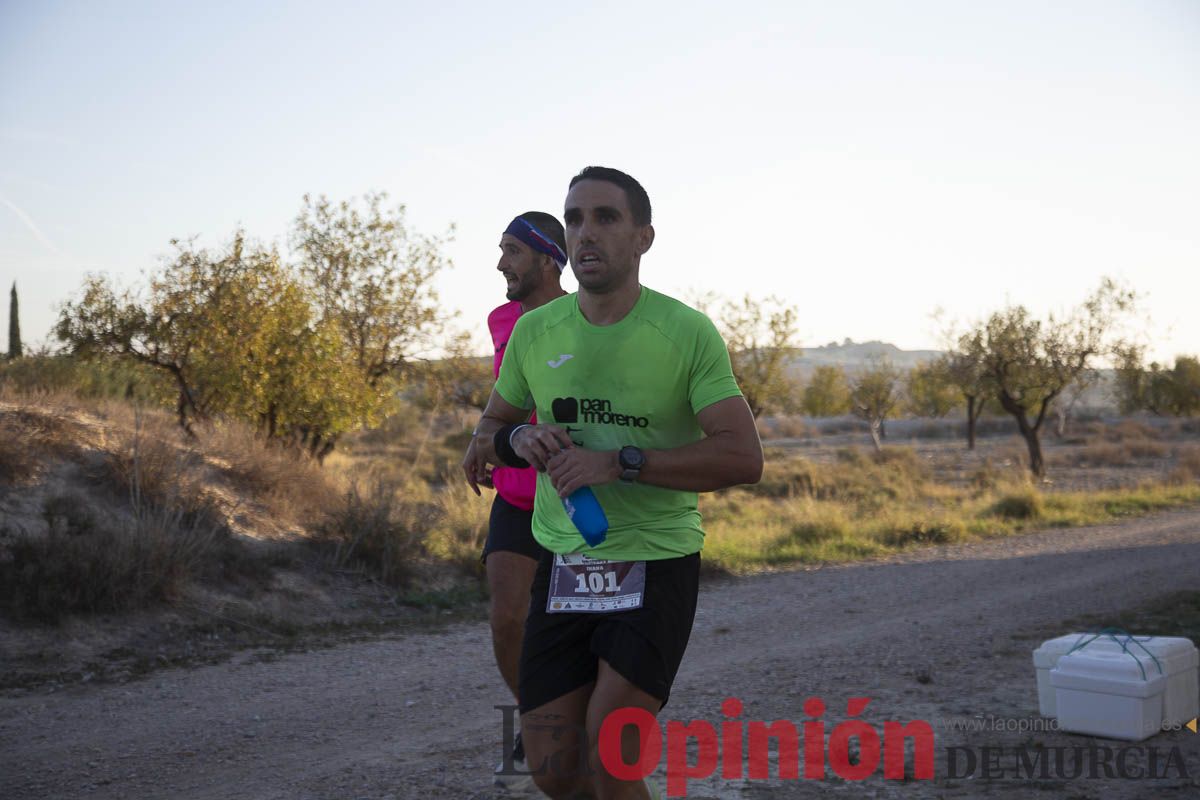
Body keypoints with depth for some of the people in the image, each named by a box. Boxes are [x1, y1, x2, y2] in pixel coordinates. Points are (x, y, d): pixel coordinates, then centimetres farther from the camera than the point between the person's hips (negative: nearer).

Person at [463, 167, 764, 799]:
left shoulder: (687, 333, -10)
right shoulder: (534, 331, 2)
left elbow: (743, 457, -17)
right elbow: (490, 428, 16)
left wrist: (619, 463, -25)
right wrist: (517, 441, -9)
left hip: (657, 563, -4)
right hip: (562, 563, 4)